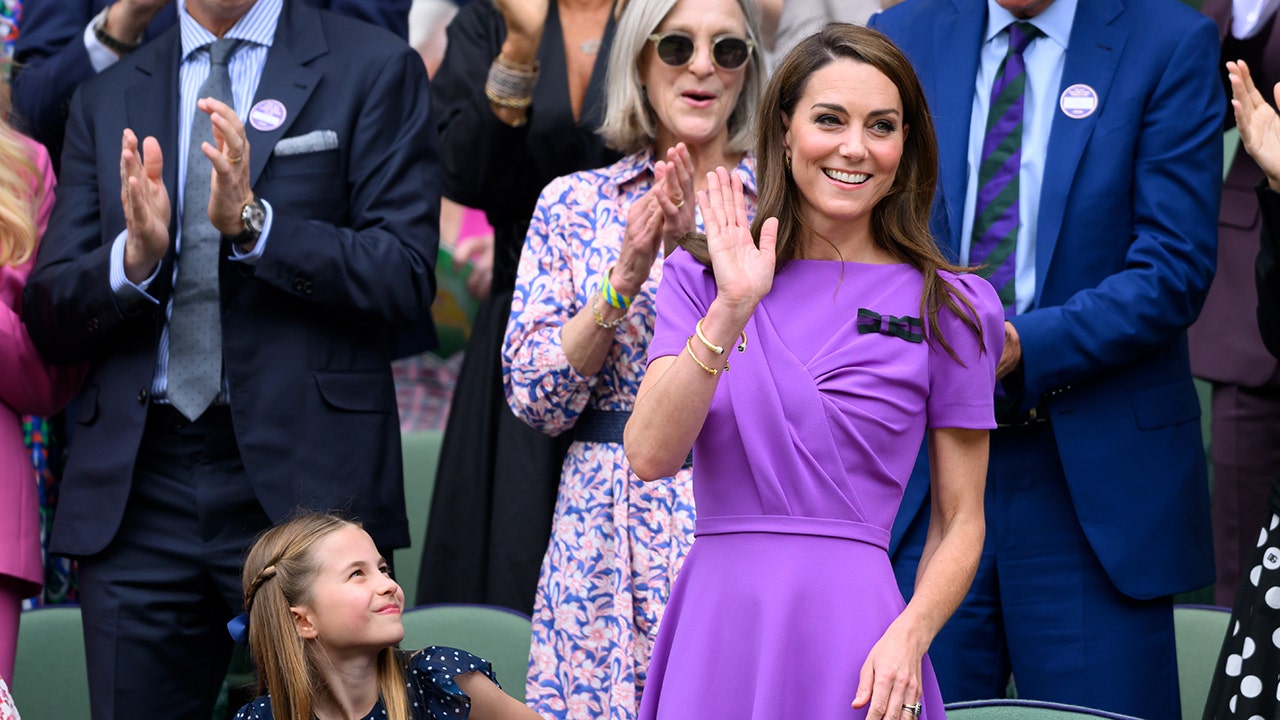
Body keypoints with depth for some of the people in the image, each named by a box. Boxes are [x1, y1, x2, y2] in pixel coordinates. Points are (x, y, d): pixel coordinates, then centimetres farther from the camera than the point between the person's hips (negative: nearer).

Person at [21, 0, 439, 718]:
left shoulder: (374, 68, 5)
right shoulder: (106, 99, 16)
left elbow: (407, 277, -6)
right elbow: (51, 320, 9)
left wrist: (252, 222, -17)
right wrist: (134, 256, -11)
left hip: (303, 476, -3)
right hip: (138, 491, 3)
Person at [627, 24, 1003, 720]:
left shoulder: (948, 308, 2)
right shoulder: (700, 280, 6)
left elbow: (960, 520, 3)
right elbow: (649, 455, -7)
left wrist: (908, 637, -13)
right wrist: (732, 309, -17)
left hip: (851, 634, -1)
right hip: (717, 628, 2)